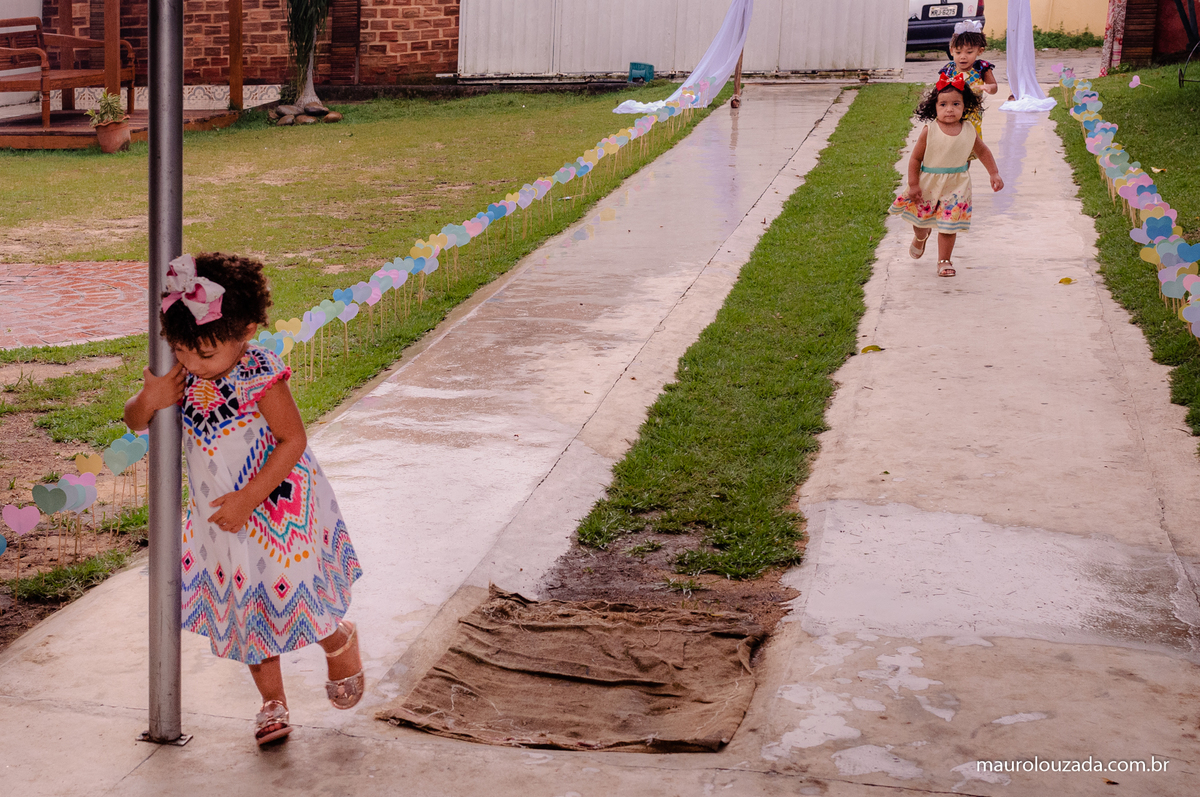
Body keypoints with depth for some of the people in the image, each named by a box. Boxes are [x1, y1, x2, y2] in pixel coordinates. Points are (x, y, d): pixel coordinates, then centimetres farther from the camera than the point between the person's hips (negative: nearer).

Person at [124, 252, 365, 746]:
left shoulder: (261, 376, -24)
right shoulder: (181, 375, -9)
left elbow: (293, 440, -20)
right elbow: (135, 421, 2)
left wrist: (248, 498, -23)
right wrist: (148, 401, -23)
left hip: (278, 508, -5)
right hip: (219, 516, 6)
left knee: (292, 596, 5)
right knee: (243, 609, 13)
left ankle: (340, 642, 40)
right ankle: (272, 702, 31)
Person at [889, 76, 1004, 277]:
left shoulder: (969, 131, -6)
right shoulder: (929, 130, -16)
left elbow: (983, 152, 11)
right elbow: (915, 158, -11)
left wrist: (994, 174, 7)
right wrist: (913, 185, -14)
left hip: (956, 185, 1)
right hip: (928, 183, -1)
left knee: (949, 225, -1)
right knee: (921, 220, 16)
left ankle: (944, 261, 15)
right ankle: (920, 237, 52)